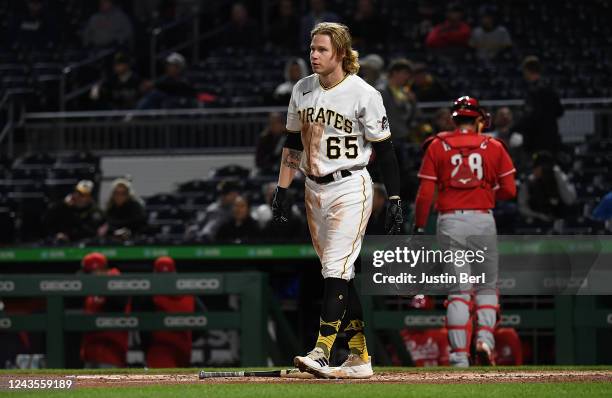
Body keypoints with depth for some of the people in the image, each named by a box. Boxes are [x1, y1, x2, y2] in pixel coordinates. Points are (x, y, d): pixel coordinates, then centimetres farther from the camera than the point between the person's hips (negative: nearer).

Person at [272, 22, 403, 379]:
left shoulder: (363, 94, -10)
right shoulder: (302, 91, 8)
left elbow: (384, 150, -8)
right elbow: (293, 144, 16)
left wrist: (395, 200, -10)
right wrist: (283, 190, 10)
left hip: (350, 188, -6)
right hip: (315, 190, 7)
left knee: (336, 268, -15)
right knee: (340, 273, 8)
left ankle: (322, 352, -22)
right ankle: (360, 358, 13)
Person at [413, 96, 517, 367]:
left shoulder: (437, 146, 4)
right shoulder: (493, 146, 5)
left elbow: (425, 193, -1)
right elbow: (509, 190, 2)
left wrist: (419, 228, 4)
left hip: (449, 221, 0)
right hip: (483, 220, 0)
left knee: (458, 293, 2)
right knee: (487, 288, 14)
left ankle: (459, 355, -6)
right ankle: (485, 337, -8)